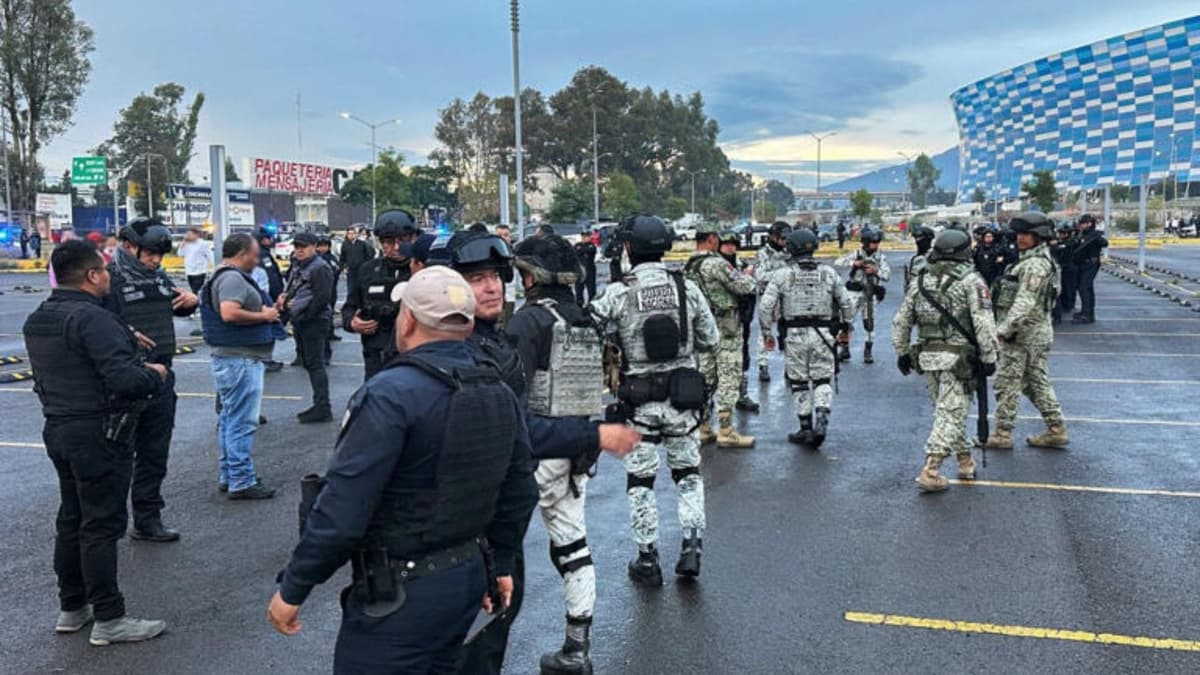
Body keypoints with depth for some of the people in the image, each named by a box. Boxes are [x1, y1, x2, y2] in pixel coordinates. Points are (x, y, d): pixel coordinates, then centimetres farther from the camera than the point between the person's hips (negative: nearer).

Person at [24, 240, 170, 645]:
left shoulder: (37, 321, 10)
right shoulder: (92, 318, -20)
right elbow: (125, 380, -28)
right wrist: (155, 374, -8)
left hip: (58, 428, 9)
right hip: (98, 434, -9)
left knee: (71, 520, 17)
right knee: (102, 525, -3)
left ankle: (72, 608, 28)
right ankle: (109, 620, 5)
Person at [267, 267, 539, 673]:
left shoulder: (390, 394, -22)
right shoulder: (500, 394, 2)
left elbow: (343, 508, -23)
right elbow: (520, 493, 9)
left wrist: (292, 588, -12)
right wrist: (500, 564, 22)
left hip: (400, 592, -7)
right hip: (470, 576, 8)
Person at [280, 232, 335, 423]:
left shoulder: (320, 268, -13)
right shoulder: (297, 266, 16)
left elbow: (322, 298, -20)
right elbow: (292, 289, 26)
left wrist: (304, 315, -16)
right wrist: (285, 296, 4)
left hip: (314, 322, -10)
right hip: (300, 322, 10)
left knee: (315, 364, -8)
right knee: (307, 363, 14)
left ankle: (323, 408, -3)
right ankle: (319, 406, 23)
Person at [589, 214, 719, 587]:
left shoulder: (617, 294, -11)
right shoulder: (687, 288, -3)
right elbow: (711, 341, 3)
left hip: (640, 400, -2)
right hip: (683, 397, 2)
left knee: (640, 482, 11)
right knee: (688, 473, 19)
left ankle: (648, 561, 17)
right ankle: (691, 547, 11)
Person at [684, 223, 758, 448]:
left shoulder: (687, 268, 9)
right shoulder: (717, 263, -16)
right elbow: (743, 286, -15)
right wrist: (749, 275, 7)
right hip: (725, 328, -8)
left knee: (705, 377, 13)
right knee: (728, 378, -3)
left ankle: (703, 429, 17)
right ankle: (726, 431, -2)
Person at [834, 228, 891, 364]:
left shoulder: (881, 257, 2)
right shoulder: (856, 254, 1)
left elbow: (887, 275, -6)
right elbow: (837, 262, -7)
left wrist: (876, 271, -22)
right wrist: (854, 263, -18)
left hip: (870, 294, 0)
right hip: (855, 292, 0)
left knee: (869, 323, 3)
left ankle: (868, 351, 16)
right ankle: (844, 349, 11)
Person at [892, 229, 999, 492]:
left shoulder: (919, 281, 9)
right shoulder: (971, 281, -7)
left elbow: (901, 321, 11)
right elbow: (983, 323, -13)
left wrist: (902, 352, 19)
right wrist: (989, 357, -8)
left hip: (927, 356, 6)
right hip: (958, 358, -5)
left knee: (947, 411, 19)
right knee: (950, 414, -3)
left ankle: (965, 461, 30)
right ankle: (930, 472, -9)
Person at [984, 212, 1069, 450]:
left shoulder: (1035, 264, -17)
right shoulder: (1036, 260, 17)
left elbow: (1025, 302, -25)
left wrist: (1004, 328, -27)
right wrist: (1007, 326, 20)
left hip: (1023, 334, -10)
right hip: (1037, 332, 10)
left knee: (1007, 383, -2)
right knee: (1037, 383, 15)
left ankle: (1002, 434, 4)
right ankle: (1056, 430, 19)